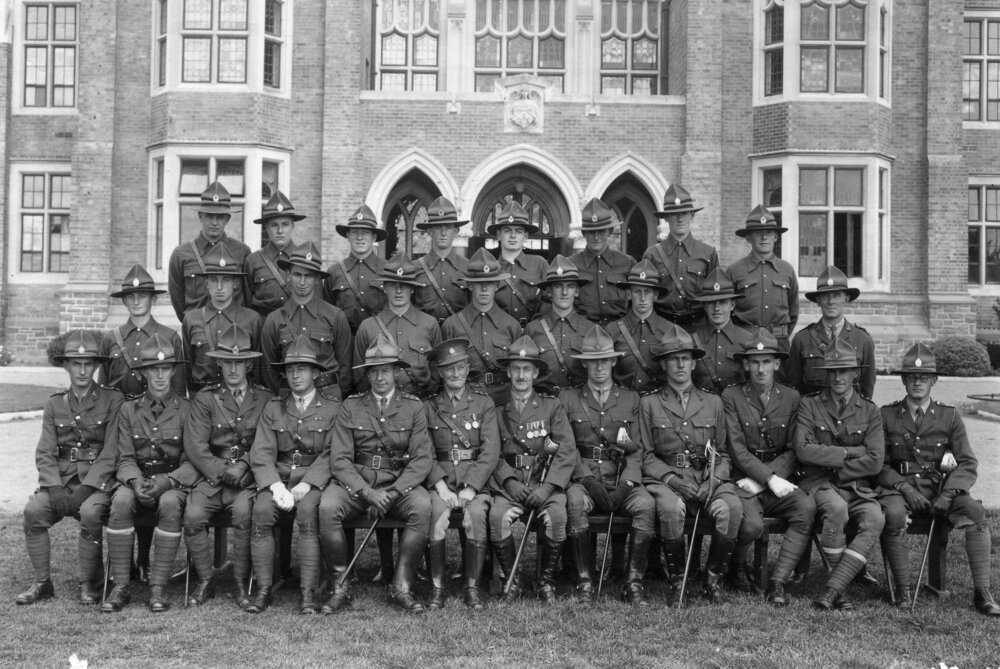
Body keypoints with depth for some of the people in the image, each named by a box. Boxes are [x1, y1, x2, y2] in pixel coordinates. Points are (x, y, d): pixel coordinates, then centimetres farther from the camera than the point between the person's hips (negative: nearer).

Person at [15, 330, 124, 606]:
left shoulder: (113, 400, 0)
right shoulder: (55, 405, 13)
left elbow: (111, 453, -7)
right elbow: (45, 454, 6)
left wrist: (86, 488, -17)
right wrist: (54, 488, -11)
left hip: (98, 482, -3)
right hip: (61, 482, 3)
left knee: (90, 512, -33)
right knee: (33, 510, -24)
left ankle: (88, 584, -14)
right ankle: (42, 583, -9)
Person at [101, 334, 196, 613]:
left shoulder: (187, 409, 2)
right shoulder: (129, 409, 9)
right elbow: (125, 458, 5)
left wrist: (165, 482, -20)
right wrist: (136, 482, -17)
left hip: (175, 481, -2)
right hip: (138, 479, 2)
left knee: (169, 504, -35)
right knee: (121, 501, -31)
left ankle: (158, 587, -26)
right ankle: (121, 585, -22)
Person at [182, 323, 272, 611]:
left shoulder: (265, 399, 9)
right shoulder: (205, 399, 7)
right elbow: (195, 446, -1)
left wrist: (243, 466, -11)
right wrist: (224, 472, -11)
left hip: (248, 479, -1)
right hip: (211, 477, 1)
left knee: (243, 511, -31)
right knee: (193, 515, -25)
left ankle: (240, 583, -14)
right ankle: (204, 581, -4)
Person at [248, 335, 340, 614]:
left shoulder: (333, 407, 5)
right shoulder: (273, 407, 13)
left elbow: (331, 454, -3)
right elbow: (261, 454, 5)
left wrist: (306, 485, -17)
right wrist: (276, 485, -14)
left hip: (315, 479, -2)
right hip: (278, 478, 3)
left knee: (308, 510, -32)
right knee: (261, 511, -27)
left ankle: (308, 592, -28)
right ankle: (263, 589, -19)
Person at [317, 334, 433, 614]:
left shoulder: (413, 407, 5)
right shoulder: (350, 407, 5)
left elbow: (422, 460, -2)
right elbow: (339, 460, -2)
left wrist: (391, 494, -16)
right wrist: (367, 493, -18)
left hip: (401, 484, 0)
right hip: (356, 484, 0)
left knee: (422, 506, -31)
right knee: (327, 506, -30)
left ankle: (401, 586, -17)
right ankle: (341, 586, -13)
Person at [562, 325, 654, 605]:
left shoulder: (631, 399, 16)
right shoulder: (568, 398, 12)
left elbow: (637, 450, 9)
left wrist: (626, 482, -10)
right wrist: (586, 479, -13)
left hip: (622, 480, 1)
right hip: (583, 478, -1)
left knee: (646, 504, -30)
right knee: (575, 501, -35)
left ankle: (633, 582, -21)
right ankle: (584, 582, -24)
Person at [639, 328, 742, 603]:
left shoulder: (713, 402, 17)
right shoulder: (649, 403, 10)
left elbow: (722, 453, 15)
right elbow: (646, 455, 5)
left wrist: (714, 480, -5)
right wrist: (673, 480, -11)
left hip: (708, 477, 2)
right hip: (664, 478, -2)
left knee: (732, 507, -30)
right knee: (672, 507, -36)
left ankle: (714, 575, -8)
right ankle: (677, 576, -13)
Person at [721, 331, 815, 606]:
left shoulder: (791, 398, 8)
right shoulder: (731, 396, 1)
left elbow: (793, 451, 3)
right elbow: (737, 451, -6)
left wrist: (760, 480, -11)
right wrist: (769, 478, -18)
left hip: (779, 480, 3)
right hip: (744, 481, -2)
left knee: (807, 507, -28)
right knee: (752, 524, -30)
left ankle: (778, 581, -19)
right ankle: (737, 565, 5)